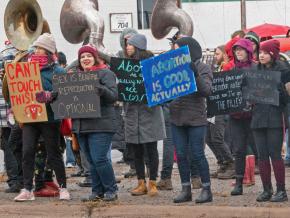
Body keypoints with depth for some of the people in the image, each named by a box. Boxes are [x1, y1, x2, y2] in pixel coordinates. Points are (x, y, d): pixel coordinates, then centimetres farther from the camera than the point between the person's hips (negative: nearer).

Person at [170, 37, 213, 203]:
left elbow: (207, 91, -15)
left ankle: (207, 190, 5)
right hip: (177, 118, 5)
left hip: (196, 119, -5)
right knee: (181, 155, 6)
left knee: (197, 154, -4)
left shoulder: (203, 69, -4)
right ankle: (186, 190, 14)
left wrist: (196, 75, -26)